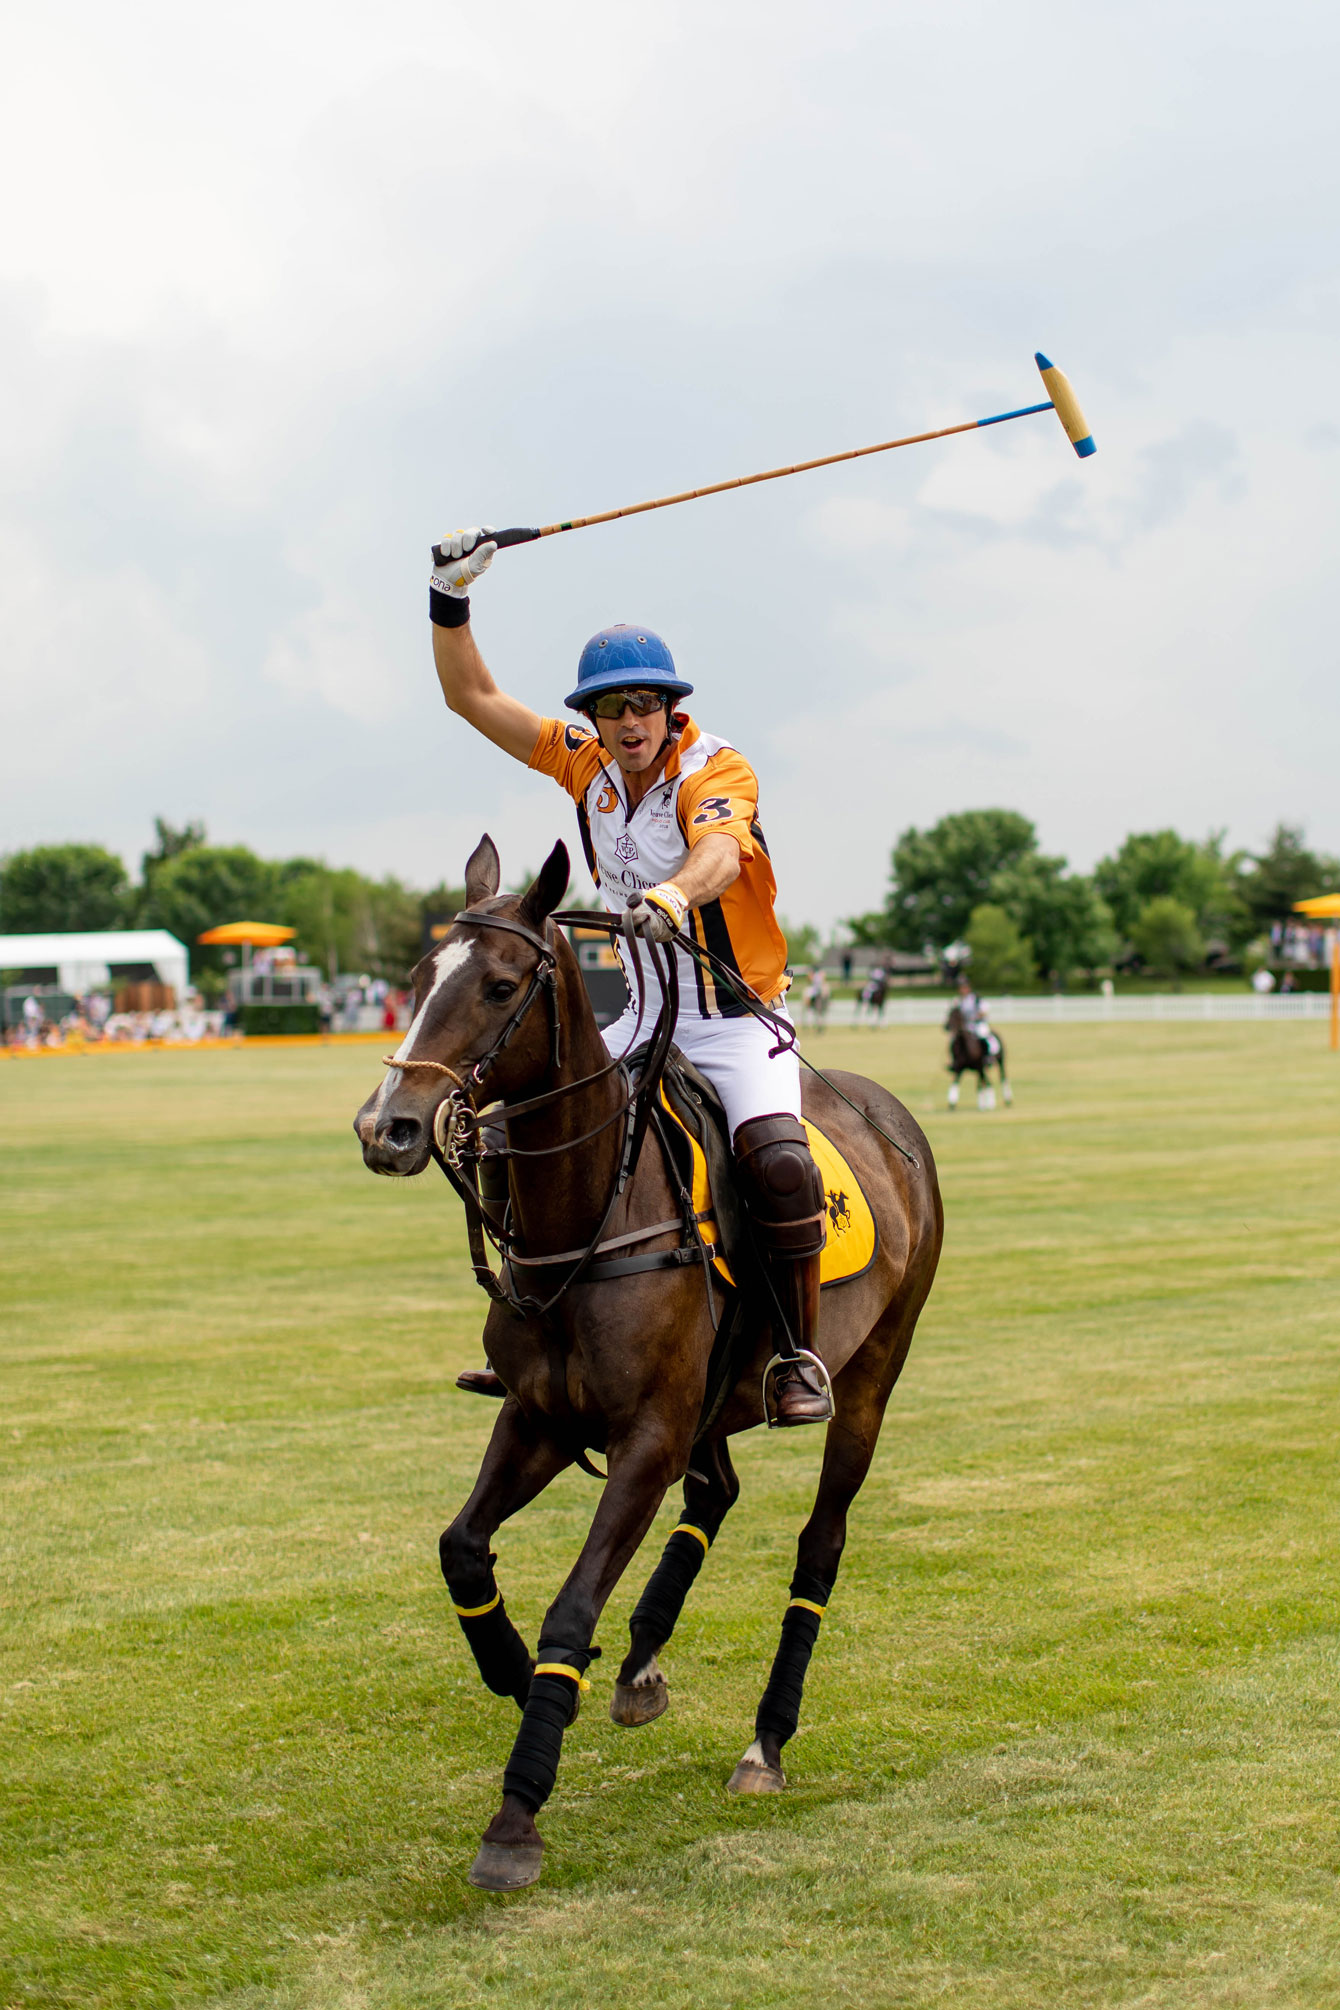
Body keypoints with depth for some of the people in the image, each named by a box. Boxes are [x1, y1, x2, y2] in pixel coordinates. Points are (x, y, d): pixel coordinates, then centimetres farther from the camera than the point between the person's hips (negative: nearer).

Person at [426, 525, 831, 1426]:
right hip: (645, 1019, 6)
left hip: (738, 1020, -6)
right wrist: (452, 595, -10)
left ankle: (801, 1358, -16)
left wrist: (673, 895, -61)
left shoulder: (719, 769, -17)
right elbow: (473, 697, 4)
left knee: (778, 1158, -29)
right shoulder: (589, 762, 1)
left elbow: (720, 853, -40)